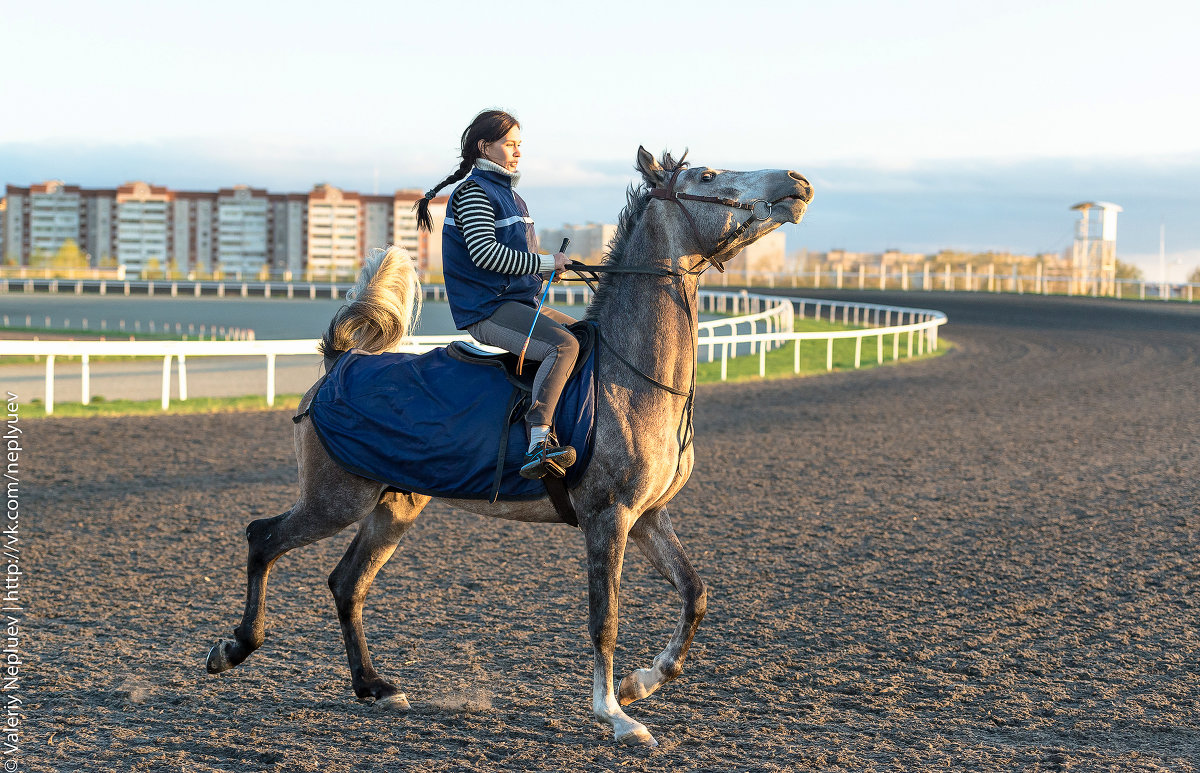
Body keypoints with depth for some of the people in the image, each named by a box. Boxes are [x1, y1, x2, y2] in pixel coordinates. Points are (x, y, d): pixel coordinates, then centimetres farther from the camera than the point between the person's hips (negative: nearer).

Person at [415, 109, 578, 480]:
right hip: (487, 310, -10)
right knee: (564, 345, -30)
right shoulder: (473, 191, -8)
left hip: (520, 302, 10)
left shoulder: (508, 193, 21)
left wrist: (549, 268, 12)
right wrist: (546, 262, -17)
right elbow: (485, 253, -22)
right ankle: (539, 443, -43)